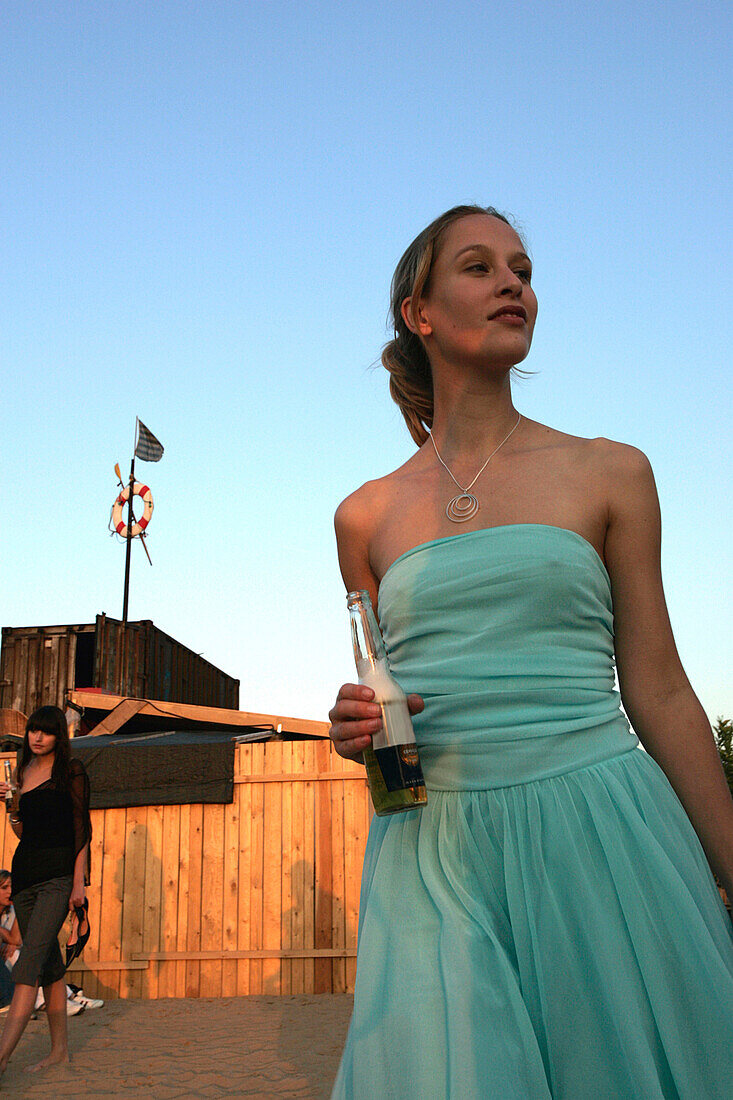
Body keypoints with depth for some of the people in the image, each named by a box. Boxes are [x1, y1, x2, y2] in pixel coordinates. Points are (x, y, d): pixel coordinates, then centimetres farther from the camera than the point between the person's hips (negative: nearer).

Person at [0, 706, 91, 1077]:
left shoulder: (71, 771, -3)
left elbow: (82, 828, -6)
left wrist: (79, 882, -13)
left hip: (58, 874, -7)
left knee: (31, 959, -15)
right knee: (49, 964, 10)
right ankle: (59, 1048, 17)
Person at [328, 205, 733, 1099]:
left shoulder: (609, 475, 4)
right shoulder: (365, 515, 9)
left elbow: (659, 693, 4)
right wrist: (357, 725, -6)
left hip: (596, 833, -1)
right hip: (434, 853, 1)